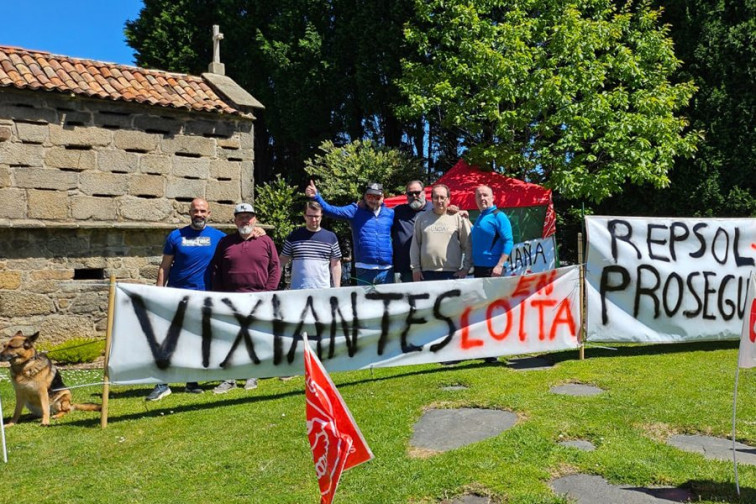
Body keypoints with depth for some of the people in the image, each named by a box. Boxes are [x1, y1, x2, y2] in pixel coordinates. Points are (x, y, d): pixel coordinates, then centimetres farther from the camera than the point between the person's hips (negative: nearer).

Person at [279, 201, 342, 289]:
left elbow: (335, 265, 8)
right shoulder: (294, 236, 6)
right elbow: (283, 260, 9)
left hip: (323, 289, 1)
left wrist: (337, 288, 2)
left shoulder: (331, 237, 7)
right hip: (298, 290, 0)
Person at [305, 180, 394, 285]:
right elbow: (331, 211, -8)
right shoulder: (355, 211, 3)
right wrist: (316, 196, -20)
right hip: (364, 269, -2)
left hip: (387, 269, 2)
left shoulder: (390, 213, 10)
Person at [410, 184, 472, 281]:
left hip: (451, 273, -2)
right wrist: (415, 268, 4)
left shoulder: (458, 217, 4)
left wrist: (465, 268, -1)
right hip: (426, 273, 2)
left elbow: (468, 245, 4)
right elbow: (415, 245, 10)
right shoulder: (422, 218, 10)